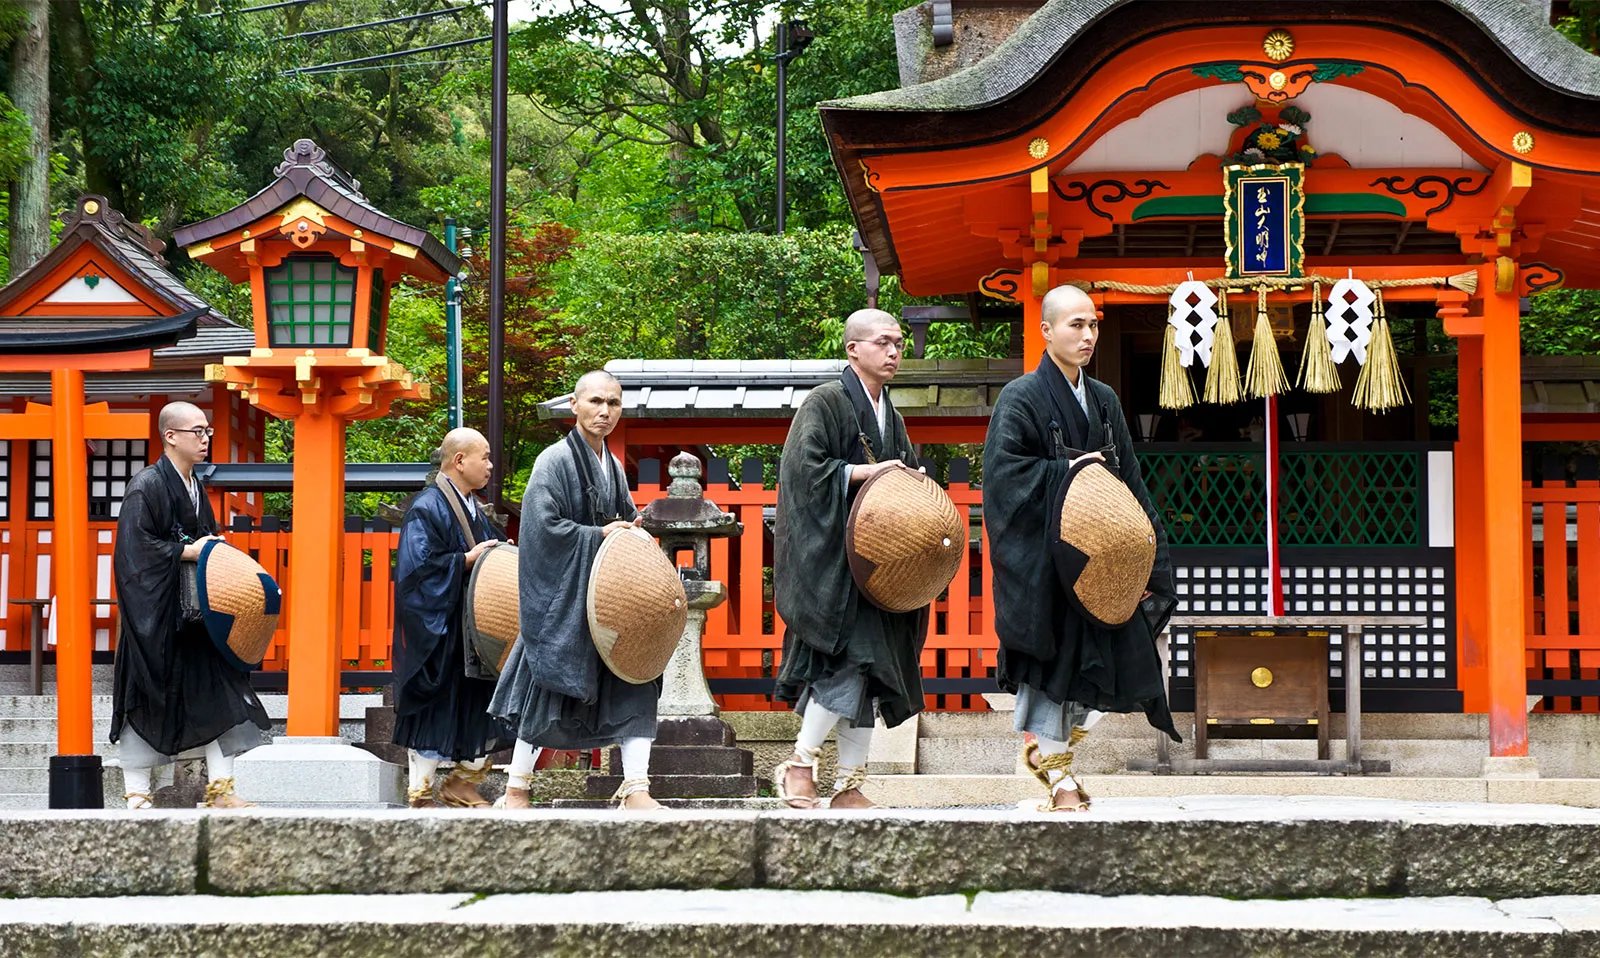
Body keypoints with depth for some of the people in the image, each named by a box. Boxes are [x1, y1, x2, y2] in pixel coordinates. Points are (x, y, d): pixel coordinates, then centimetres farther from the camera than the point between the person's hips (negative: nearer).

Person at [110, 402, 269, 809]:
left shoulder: (195, 486, 13)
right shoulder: (146, 485, -11)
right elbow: (134, 547, -19)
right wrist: (185, 551, -18)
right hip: (155, 614, -8)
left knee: (218, 693, 3)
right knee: (146, 699, -1)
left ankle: (220, 790, 6)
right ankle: (137, 794, 7)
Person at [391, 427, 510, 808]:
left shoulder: (473, 510, 14)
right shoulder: (427, 509, -14)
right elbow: (417, 566, -22)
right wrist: (466, 560, -20)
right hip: (438, 631, -8)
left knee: (484, 706, 8)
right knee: (437, 710, -2)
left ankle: (462, 783, 22)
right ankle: (420, 794, 9)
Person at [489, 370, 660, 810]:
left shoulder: (613, 467, 13)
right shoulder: (555, 461, -10)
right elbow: (545, 526, -18)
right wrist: (598, 535, -15)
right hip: (561, 598, -7)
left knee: (634, 686, -2)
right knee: (547, 688, -2)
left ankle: (635, 790, -3)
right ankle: (516, 790, 9)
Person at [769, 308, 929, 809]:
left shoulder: (891, 418, 19)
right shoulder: (826, 402, -5)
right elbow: (805, 466, -15)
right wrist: (864, 471, -18)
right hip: (831, 557, -8)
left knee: (868, 671, 6)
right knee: (851, 659, -16)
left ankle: (849, 784, 10)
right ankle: (798, 764, -3)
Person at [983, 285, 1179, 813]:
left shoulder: (1104, 401, 13)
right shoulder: (1021, 398, -6)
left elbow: (1129, 483, 13)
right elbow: (1004, 470, -16)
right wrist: (1066, 474, -19)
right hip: (1043, 555, -6)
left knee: (1106, 652, 3)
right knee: (1054, 652, -3)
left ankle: (1050, 748, 23)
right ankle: (1057, 773, 8)